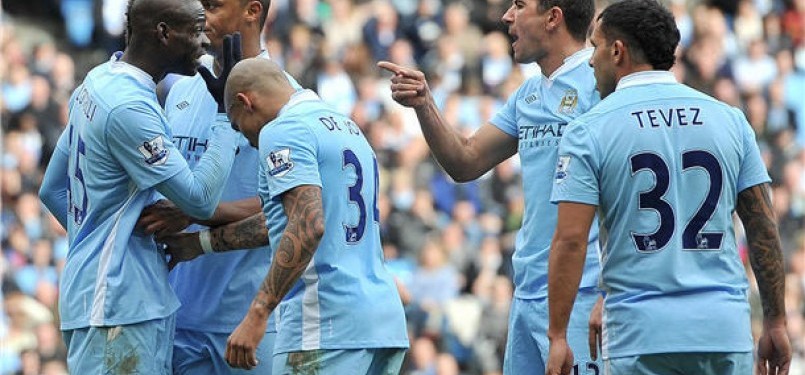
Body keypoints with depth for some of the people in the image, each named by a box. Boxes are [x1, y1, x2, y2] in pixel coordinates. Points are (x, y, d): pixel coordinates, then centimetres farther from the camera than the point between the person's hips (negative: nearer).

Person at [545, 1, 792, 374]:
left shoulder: (589, 130, -1)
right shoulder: (729, 119, 8)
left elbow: (570, 240, -7)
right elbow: (764, 230, 7)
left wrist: (558, 337, -2)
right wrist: (775, 323, 13)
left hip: (639, 333, -2)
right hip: (725, 329, 2)